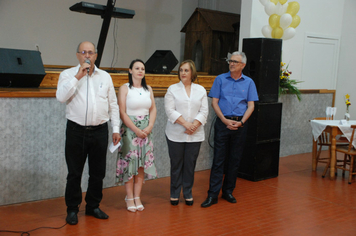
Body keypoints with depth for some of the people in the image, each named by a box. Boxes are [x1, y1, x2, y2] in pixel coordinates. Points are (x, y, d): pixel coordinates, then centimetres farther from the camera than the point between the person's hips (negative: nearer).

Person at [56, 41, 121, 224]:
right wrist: (78, 76, -16)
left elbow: (113, 105, 11)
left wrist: (116, 129, 6)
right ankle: (72, 209, 18)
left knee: (98, 173, 10)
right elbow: (61, 96, -16)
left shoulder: (105, 77, 10)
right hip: (76, 131, -3)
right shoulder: (68, 74, 2)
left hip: (100, 131, 3)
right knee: (74, 173, 5)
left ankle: (93, 206, 26)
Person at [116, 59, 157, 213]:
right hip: (130, 129, -4)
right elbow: (122, 112, -9)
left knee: (142, 164, 4)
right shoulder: (124, 88, -3)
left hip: (146, 130, 4)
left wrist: (149, 127, -7)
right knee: (129, 163, -2)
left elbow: (153, 109, 9)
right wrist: (136, 129, -15)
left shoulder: (148, 89, 11)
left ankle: (137, 197, 13)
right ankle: (129, 198, 8)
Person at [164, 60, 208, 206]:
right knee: (176, 165, 4)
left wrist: (194, 125, -13)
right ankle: (174, 194, 17)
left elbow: (204, 111, 2)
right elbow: (170, 110, -7)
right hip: (176, 135, -1)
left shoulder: (201, 90, 9)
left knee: (190, 165, 6)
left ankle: (188, 193, 19)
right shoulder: (172, 89, 3)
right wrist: (186, 124, -16)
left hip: (195, 135, 2)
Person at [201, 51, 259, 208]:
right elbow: (214, 102, 1)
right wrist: (225, 120, -11)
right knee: (219, 159, -3)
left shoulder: (248, 82, 7)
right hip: (223, 123, -1)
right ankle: (213, 194, 0)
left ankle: (228, 191, 21)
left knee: (235, 160, 8)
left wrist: (241, 122, -12)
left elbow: (251, 106, 4)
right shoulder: (220, 79, 5)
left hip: (240, 124, 2)